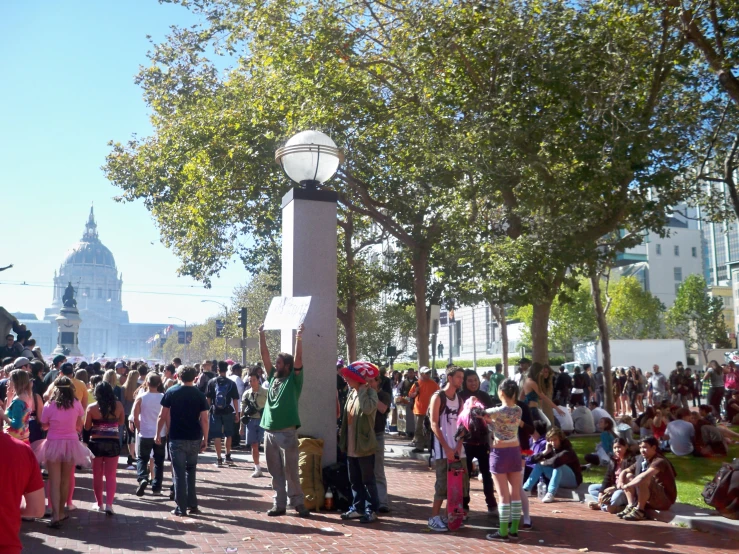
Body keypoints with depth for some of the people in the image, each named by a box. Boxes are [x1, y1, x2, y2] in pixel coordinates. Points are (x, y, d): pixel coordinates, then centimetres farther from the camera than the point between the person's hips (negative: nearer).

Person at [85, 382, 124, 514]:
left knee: (97, 475, 14)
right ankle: (109, 504, -4)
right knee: (111, 476, 6)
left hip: (96, 443, 0)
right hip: (113, 443, 0)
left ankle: (100, 504, 22)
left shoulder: (92, 407, -9)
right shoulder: (118, 405, -5)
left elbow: (87, 427, -1)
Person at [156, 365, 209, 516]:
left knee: (179, 473, 4)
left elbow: (162, 416, -3)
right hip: (194, 438, 2)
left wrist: (158, 434, 8)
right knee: (191, 470, 18)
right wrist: (205, 439, 2)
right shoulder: (200, 395, -1)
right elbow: (204, 420, -4)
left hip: (176, 438, -2)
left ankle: (181, 508, 4)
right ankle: (192, 504, 18)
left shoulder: (171, 393, -2)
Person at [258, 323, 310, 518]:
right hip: (269, 431, 6)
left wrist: (299, 338, -24)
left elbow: (299, 359, -15)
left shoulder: (293, 379, -2)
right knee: (275, 472, 10)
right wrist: (262, 335, 6)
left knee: (290, 471, -1)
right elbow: (264, 355, 11)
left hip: (286, 432, -6)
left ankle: (298, 503, 9)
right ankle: (280, 504, 18)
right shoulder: (273, 376, 12)